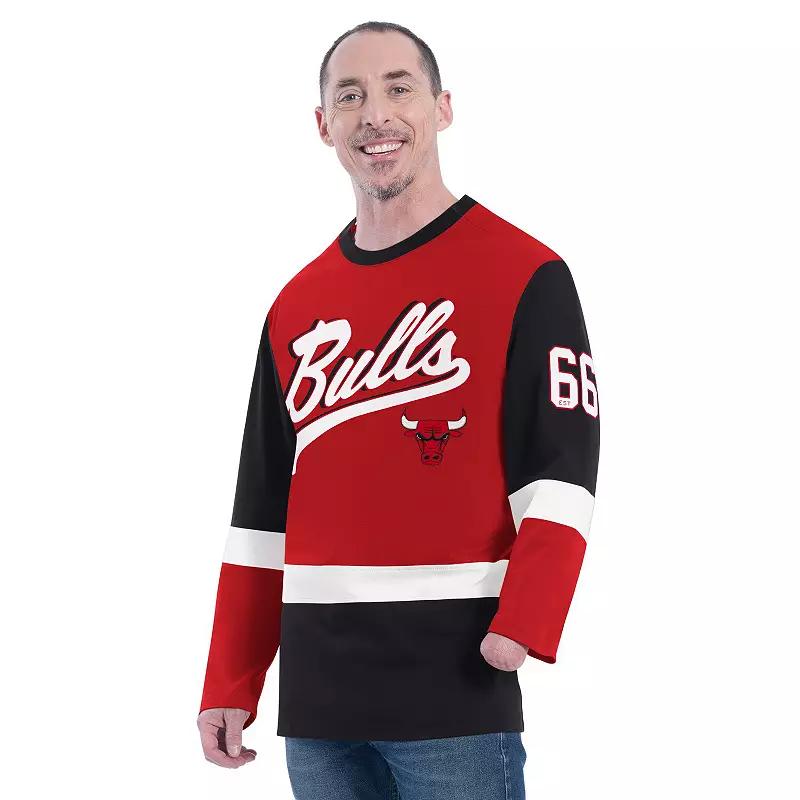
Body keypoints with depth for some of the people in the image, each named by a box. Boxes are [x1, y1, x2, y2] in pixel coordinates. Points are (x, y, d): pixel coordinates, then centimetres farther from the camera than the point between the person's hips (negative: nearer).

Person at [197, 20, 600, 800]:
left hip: (455, 688, -5)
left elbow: (562, 470, -10)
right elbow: (263, 509, 15)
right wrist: (229, 687, 10)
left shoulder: (526, 276, -3)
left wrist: (523, 626, -24)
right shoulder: (297, 306, 13)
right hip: (316, 696, 5)